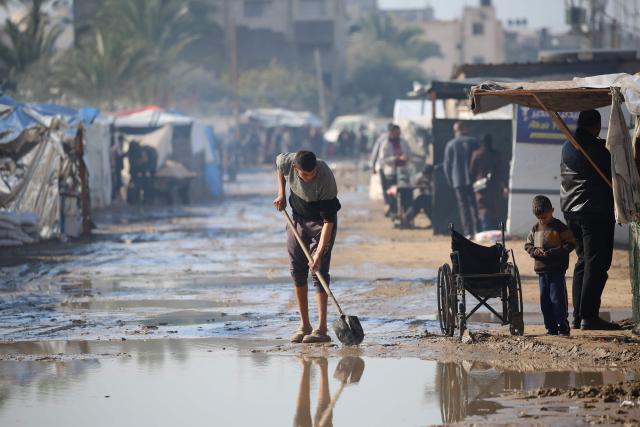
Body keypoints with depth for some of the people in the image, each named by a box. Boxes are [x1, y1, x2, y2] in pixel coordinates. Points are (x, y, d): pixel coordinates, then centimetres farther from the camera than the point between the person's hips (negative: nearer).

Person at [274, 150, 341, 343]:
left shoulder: (326, 179, -35)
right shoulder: (287, 162, -23)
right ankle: (304, 325, 12)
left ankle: (321, 329, -17)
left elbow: (328, 220, -33)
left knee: (319, 270, -14)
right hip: (297, 217, 5)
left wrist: (319, 254, -38)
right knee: (297, 270, 4)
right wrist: (281, 194, 3)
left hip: (320, 222, -5)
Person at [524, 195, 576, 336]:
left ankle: (563, 327, 0)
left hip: (557, 270, -6)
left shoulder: (559, 227, -7)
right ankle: (551, 327, 13)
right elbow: (528, 244, 17)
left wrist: (553, 252, -19)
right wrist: (534, 251, -6)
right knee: (545, 300, 7)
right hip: (541, 270, 6)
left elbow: (570, 244, -10)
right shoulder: (536, 228, 11)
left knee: (557, 298, -7)